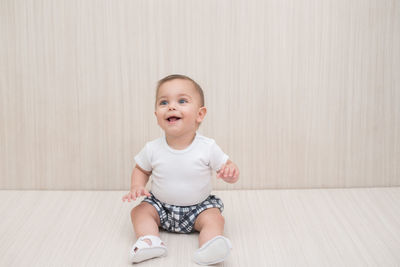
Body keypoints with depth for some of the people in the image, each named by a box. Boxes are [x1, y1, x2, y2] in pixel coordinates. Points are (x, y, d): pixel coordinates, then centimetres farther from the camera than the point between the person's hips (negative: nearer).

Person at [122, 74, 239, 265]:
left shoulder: (208, 148, -16)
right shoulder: (152, 149, -11)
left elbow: (226, 168, -7)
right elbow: (141, 170, 8)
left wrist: (230, 172, -31)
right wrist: (136, 187, -13)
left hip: (199, 207, -2)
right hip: (161, 206, 2)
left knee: (214, 219, -26)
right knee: (139, 211, -16)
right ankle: (150, 240, -37)